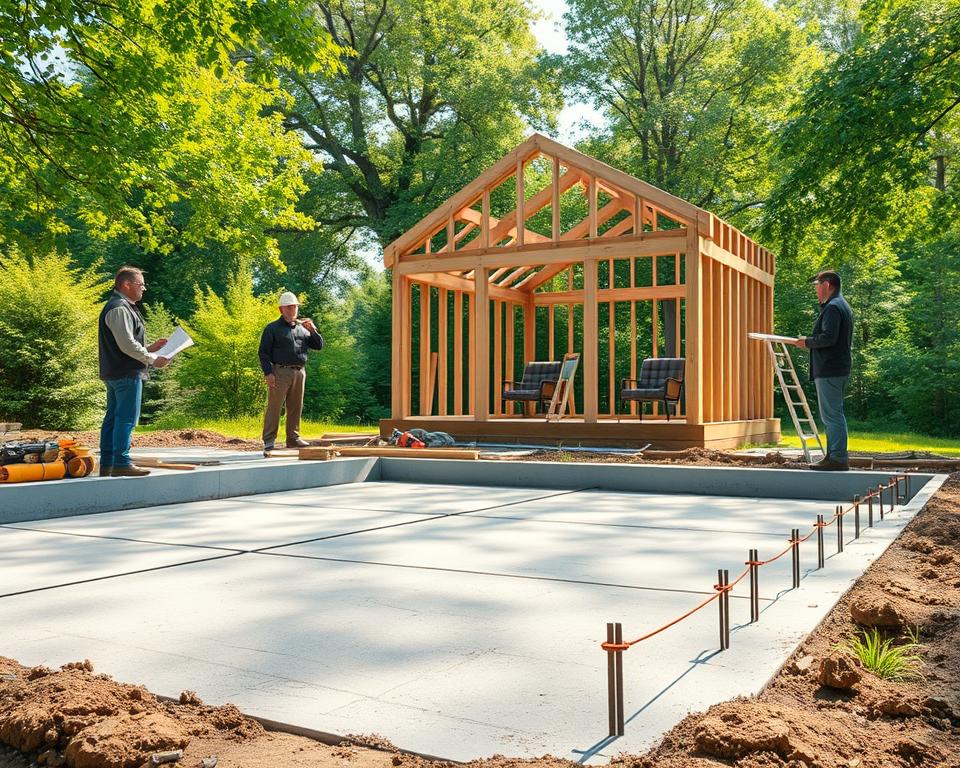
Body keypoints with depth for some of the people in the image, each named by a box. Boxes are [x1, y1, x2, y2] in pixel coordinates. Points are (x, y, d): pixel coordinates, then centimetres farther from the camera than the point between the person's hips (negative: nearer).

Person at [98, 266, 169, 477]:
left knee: (113, 417, 11)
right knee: (126, 418, -8)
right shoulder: (119, 309, -13)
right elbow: (127, 344, -19)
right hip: (127, 373, -11)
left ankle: (107, 464, 15)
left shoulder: (123, 307, 20)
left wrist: (148, 349, 17)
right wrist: (152, 359, -11)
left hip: (115, 373, 11)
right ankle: (121, 464, -7)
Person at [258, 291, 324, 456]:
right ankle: (269, 441, -5)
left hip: (299, 372, 5)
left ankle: (293, 438, 21)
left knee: (296, 407, 11)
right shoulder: (273, 328, 2)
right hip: (280, 372, -5)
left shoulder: (303, 328, 18)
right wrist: (268, 372, -14)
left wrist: (312, 330, 0)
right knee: (274, 407, -6)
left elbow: (319, 345, 17)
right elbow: (264, 352, -3)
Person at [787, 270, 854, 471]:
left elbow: (828, 337, -24)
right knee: (833, 414, 15)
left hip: (829, 370, -11)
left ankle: (838, 458, -7)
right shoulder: (844, 306, 21)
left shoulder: (832, 307, -13)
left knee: (832, 415, -8)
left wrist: (807, 342, -9)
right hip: (840, 369, 11)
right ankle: (833, 455, 20)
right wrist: (810, 342, 18)